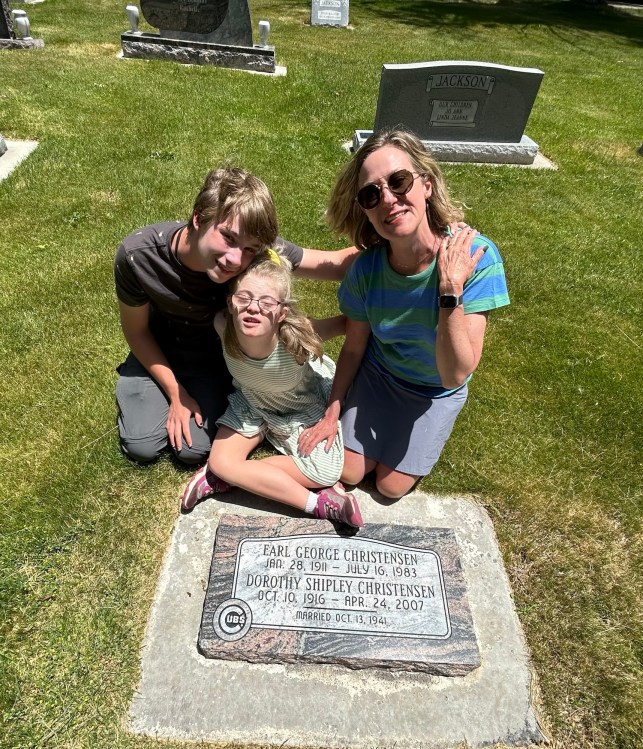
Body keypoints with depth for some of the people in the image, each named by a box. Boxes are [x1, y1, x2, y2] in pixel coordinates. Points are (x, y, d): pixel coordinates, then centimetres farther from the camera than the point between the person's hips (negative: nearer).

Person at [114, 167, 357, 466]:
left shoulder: (260, 251, -33)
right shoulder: (136, 255, -33)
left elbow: (338, 263, -28)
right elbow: (136, 330, -15)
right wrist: (176, 394, -12)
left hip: (213, 354, 0)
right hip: (157, 351, 0)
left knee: (195, 451, -6)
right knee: (142, 447, -4)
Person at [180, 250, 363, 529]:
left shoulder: (296, 338, -41)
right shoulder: (223, 327, -32)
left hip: (305, 404, -2)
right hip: (253, 400, 2)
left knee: (324, 474, -17)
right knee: (220, 461, -15)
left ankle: (228, 474, -4)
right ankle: (317, 503, -8)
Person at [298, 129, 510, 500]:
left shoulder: (476, 256, -33)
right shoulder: (367, 267, -25)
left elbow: (455, 375, -34)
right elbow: (354, 347, -8)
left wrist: (450, 290, -43)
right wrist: (332, 412, -2)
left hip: (437, 392, -1)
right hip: (377, 375, 2)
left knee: (391, 486, 9)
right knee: (347, 472, 8)